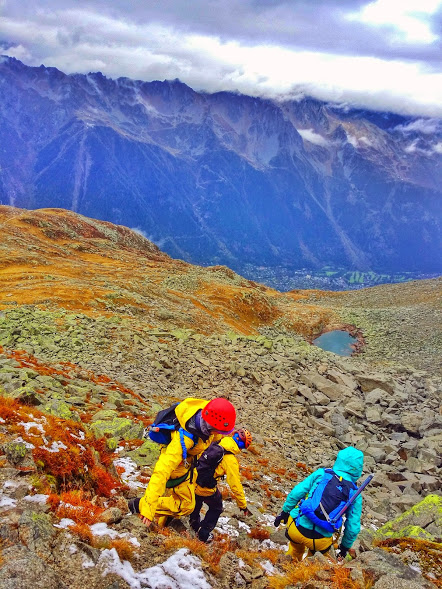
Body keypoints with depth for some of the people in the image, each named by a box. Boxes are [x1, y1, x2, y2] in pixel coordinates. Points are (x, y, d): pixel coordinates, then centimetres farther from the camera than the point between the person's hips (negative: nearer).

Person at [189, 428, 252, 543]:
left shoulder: (215, 443, -4)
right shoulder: (231, 460, -20)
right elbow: (235, 485, -16)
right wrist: (243, 505, -5)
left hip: (193, 480, 6)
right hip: (206, 489, -6)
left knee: (197, 500, 38)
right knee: (216, 509, 24)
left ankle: (194, 523, 58)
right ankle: (204, 534, 31)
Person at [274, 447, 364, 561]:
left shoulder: (321, 473, -1)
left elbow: (295, 493, -2)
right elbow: (353, 528, 3)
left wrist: (285, 512, 12)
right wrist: (345, 547, 20)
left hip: (296, 529, 1)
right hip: (319, 541, -1)